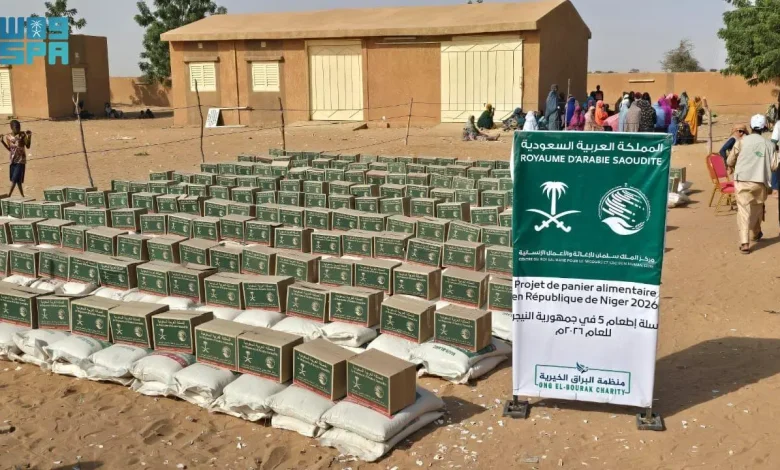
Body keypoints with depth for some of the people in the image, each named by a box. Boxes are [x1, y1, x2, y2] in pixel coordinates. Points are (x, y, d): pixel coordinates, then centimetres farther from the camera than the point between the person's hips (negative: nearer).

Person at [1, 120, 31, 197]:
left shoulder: (22, 135, -7)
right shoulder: (8, 136, 1)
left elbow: (28, 146, -10)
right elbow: (9, 148, 7)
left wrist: (29, 137, -21)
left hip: (21, 160, -4)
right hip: (12, 160, 4)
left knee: (15, 179, -10)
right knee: (17, 180, 11)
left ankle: (8, 195, -6)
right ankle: (22, 195, 22)